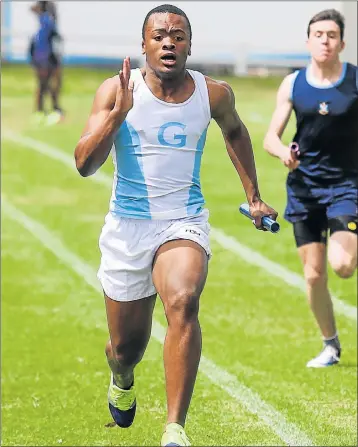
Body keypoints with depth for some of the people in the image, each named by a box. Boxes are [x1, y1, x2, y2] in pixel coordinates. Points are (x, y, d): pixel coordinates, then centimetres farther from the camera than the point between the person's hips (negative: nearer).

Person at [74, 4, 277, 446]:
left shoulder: (214, 94, -1)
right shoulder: (116, 90, -8)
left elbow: (234, 131, 23)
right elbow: (84, 164, -16)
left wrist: (253, 196, 23)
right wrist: (119, 112, -28)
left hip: (185, 223, 0)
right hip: (127, 225, 0)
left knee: (183, 303, -31)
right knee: (127, 345, 11)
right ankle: (122, 382, 51)